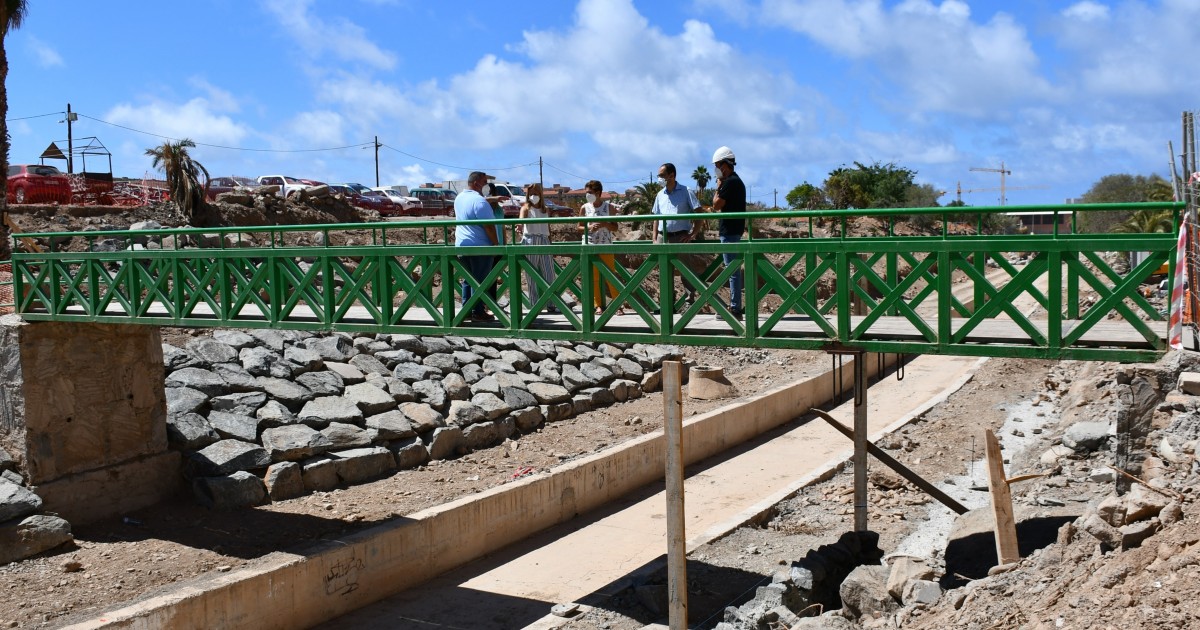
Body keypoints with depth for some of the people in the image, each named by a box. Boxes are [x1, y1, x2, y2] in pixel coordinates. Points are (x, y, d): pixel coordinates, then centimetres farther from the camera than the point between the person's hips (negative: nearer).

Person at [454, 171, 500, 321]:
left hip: (462, 246, 8)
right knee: (480, 281, -3)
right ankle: (478, 312, -1)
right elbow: (489, 226, -19)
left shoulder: (459, 198, 11)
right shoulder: (479, 201, -17)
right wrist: (496, 244, -10)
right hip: (480, 247, -8)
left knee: (468, 279, 15)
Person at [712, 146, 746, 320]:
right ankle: (735, 307, 16)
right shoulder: (737, 180, 17)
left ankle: (735, 308, -7)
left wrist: (718, 186, -5)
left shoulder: (729, 182, -15)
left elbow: (717, 204, -13)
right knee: (734, 268, 12)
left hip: (729, 230, -10)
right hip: (735, 229, 10)